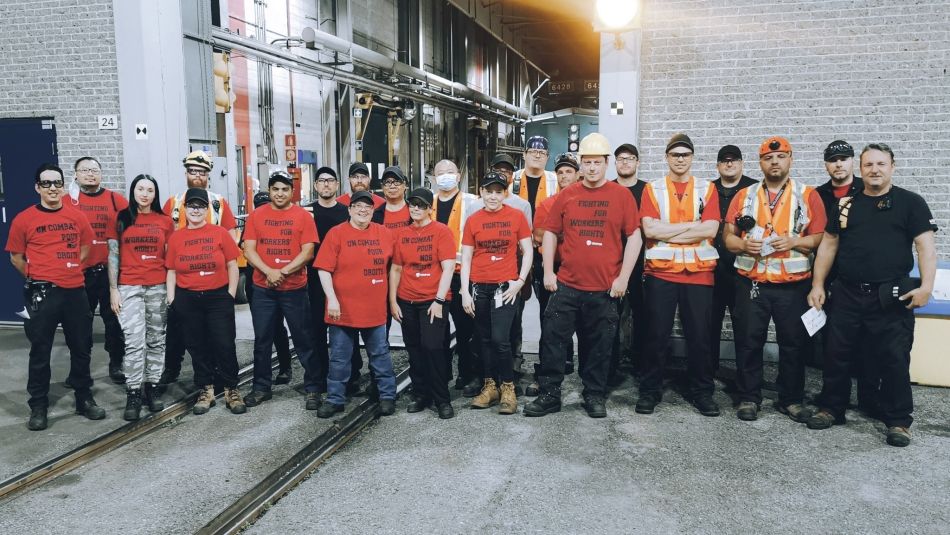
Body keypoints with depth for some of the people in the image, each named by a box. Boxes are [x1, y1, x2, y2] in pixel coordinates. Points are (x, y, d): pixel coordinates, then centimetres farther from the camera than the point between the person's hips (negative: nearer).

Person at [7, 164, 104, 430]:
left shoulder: (77, 216, 4)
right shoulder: (24, 219, -4)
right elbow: (16, 257, 5)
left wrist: (71, 269, 12)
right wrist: (38, 278, 6)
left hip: (75, 291, 3)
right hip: (42, 293, -3)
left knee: (81, 348, 11)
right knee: (40, 351, 5)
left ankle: (84, 399, 25)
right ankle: (38, 407, 16)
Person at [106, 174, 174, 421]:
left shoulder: (165, 221, 6)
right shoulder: (120, 220, 5)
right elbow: (113, 256, 5)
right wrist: (113, 289, -1)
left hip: (158, 288, 1)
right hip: (129, 288, -1)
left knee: (156, 340, 7)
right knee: (135, 342, -7)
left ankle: (152, 387, 18)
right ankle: (133, 394, 0)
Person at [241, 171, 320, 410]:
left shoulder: (303, 216, 0)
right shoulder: (256, 216, 5)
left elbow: (307, 252, -6)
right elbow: (249, 250, -1)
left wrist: (282, 272, -16)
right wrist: (268, 272, -16)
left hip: (295, 289, -2)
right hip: (263, 289, 2)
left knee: (303, 340, 4)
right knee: (262, 340, 11)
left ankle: (311, 388, 14)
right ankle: (261, 387, 24)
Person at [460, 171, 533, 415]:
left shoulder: (516, 216, 1)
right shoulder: (473, 220, 6)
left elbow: (527, 251, 3)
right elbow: (465, 258, 6)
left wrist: (520, 281, -7)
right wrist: (465, 292, 1)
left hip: (506, 287, -3)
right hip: (479, 288, 3)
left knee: (500, 339, -9)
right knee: (485, 339, 9)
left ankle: (508, 388, 6)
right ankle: (490, 386, 21)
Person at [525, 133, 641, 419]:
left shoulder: (622, 195, 1)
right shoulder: (566, 195, 5)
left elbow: (634, 237, 0)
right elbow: (550, 232, 9)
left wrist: (623, 278, -6)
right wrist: (548, 272, 2)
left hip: (605, 288, -1)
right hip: (566, 285, 2)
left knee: (600, 345, 8)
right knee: (552, 339, 3)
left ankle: (595, 395, 24)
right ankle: (550, 394, 15)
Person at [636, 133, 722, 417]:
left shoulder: (707, 189, 8)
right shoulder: (652, 189, 5)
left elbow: (711, 229, -7)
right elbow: (649, 229, -9)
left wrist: (667, 232, -10)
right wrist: (691, 225, -9)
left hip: (699, 273, 1)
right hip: (660, 271, -1)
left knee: (699, 335, 7)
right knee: (656, 334, 4)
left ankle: (701, 391, 21)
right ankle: (650, 390, 16)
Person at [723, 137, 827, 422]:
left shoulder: (809, 195, 4)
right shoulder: (744, 196, 8)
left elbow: (821, 238, 0)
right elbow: (728, 236, 8)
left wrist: (795, 241, -17)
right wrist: (743, 244, -13)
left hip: (793, 284, -1)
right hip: (751, 283, 1)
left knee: (793, 343, 7)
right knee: (748, 342, 4)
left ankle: (791, 399, 22)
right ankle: (748, 398, 17)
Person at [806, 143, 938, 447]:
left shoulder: (910, 202, 1)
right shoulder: (846, 204, 10)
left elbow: (925, 246, -5)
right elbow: (828, 244, 12)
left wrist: (926, 286, -17)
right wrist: (817, 284, 7)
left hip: (891, 296, -3)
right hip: (846, 294, 3)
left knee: (894, 359, 2)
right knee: (837, 355, 10)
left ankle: (898, 420, 16)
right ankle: (831, 408, 24)